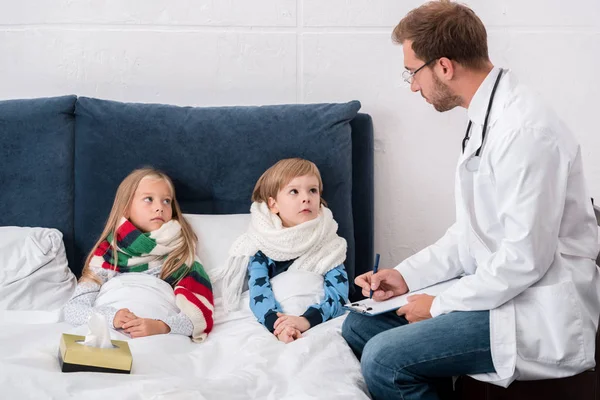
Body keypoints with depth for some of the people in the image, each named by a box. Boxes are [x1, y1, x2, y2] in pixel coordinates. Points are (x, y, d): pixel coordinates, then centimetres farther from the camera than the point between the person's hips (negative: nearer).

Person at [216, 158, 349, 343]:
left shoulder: (328, 244, 0)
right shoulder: (261, 245, -1)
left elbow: (338, 295, -11)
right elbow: (259, 292, -15)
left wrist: (305, 320, -29)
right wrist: (278, 325, -34)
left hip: (320, 327, 1)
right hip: (269, 326, -1)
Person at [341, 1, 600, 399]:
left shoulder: (524, 130, -23)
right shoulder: (487, 118, 8)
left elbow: (525, 258, -24)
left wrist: (441, 305, -13)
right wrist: (407, 275, 6)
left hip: (541, 318, -10)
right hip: (497, 288, 10)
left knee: (384, 359, -22)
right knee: (359, 326, 7)